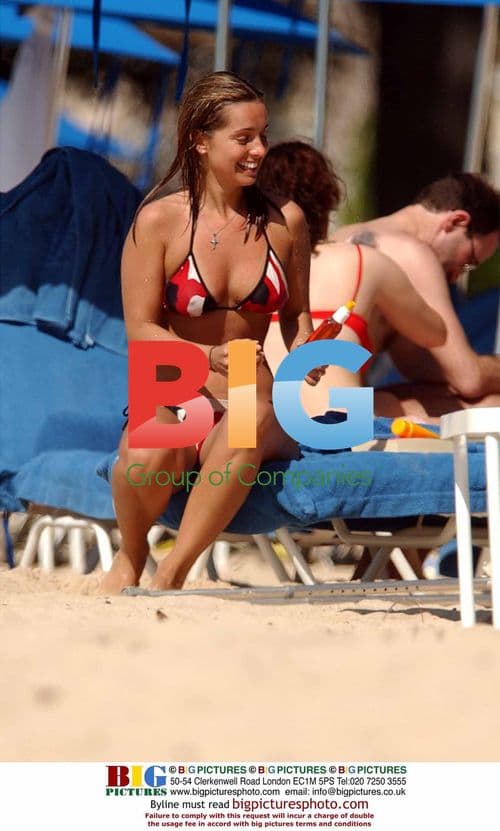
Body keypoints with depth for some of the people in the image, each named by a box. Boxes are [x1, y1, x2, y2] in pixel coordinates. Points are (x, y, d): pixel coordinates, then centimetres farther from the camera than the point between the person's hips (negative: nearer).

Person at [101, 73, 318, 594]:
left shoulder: (284, 222, 7)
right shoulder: (159, 221, -2)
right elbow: (141, 331, -5)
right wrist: (212, 357, -22)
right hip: (171, 400, -2)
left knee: (253, 420, -39)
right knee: (148, 455, -39)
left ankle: (170, 575, -26)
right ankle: (130, 558, -3)